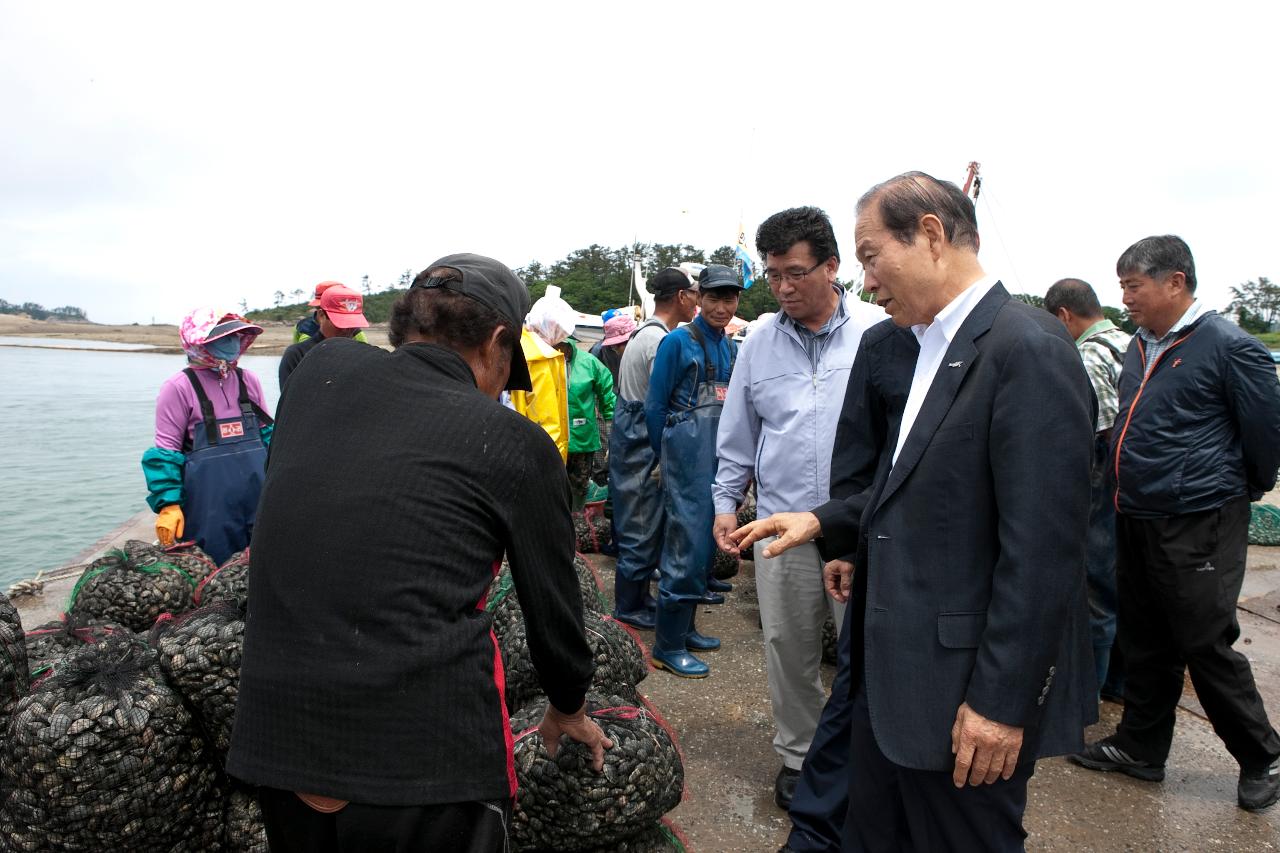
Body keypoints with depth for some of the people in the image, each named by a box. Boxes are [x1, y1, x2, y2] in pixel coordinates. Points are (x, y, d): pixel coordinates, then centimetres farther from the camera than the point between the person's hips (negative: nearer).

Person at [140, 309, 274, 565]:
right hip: (208, 506, -5)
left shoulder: (248, 380, 7)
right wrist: (167, 504, -10)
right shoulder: (179, 387, -8)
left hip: (256, 496, 5)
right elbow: (166, 452, -6)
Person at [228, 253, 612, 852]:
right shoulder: (516, 443, -6)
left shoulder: (320, 370, 4)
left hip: (273, 742, 4)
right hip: (429, 752, -4)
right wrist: (567, 710, 23)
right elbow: (552, 604, 4)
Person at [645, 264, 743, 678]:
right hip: (689, 452, -7)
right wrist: (667, 456, 2)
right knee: (688, 541, -6)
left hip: (721, 454, 7)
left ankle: (684, 627, 26)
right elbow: (655, 406, -5)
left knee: (707, 539, 12)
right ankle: (668, 647, 4)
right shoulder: (678, 342, -8)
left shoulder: (731, 348, 13)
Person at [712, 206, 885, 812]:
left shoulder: (880, 332, -6)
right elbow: (738, 436, 12)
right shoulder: (759, 343, 5)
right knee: (788, 648, 14)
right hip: (780, 526, 3)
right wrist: (725, 501, 7)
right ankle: (798, 755, 35)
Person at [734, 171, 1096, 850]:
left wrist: (1002, 703, -19)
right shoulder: (913, 348, 9)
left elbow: (1042, 551, -21)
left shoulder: (1029, 349, -18)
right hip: (887, 669, 8)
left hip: (963, 688, -8)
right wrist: (827, 523, 5)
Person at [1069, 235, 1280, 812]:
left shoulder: (1230, 347, -13)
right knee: (1144, 644, 15)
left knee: (1208, 646, 2)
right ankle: (1140, 748, 29)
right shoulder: (1141, 347, 11)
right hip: (1136, 521, 8)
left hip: (1198, 527, -7)